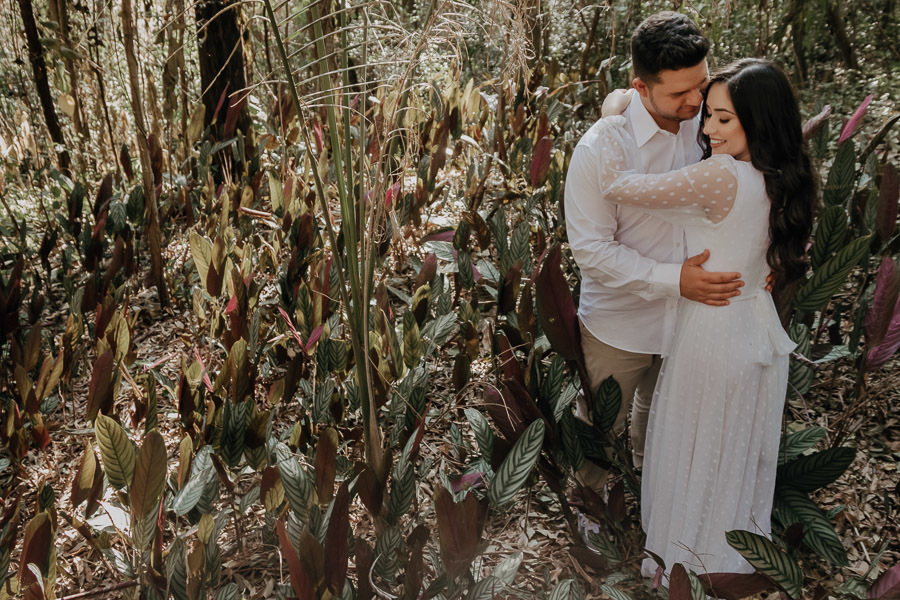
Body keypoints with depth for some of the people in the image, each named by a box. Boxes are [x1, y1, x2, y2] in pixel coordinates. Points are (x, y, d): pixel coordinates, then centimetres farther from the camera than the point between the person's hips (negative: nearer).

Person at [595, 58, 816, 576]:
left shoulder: (722, 176, -30)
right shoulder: (784, 178, -6)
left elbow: (619, 185, -29)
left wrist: (614, 119, -14)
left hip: (713, 336, -7)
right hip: (761, 332, 8)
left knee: (695, 459, 15)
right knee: (743, 454, 26)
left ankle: (684, 564, 37)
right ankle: (736, 558, 48)